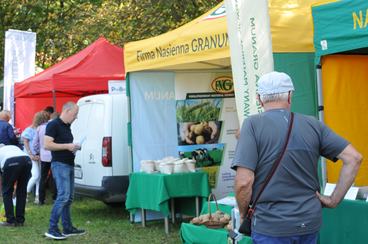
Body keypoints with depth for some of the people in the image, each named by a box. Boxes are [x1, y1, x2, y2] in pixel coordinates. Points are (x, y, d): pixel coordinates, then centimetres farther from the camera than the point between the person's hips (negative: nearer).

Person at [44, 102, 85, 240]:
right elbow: (47, 145, -19)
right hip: (60, 164, -9)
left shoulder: (67, 126, 17)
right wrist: (67, 146, -18)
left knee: (68, 198, 11)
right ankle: (52, 229, -11)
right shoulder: (53, 125, -11)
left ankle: (67, 228, 17)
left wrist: (74, 147, 10)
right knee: (63, 196, -15)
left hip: (69, 165, 10)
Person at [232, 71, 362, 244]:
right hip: (310, 222, 4)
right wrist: (334, 200, 4)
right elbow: (354, 158, 0)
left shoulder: (253, 124, -8)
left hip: (271, 226, -4)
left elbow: (244, 181, -17)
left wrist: (243, 213, 0)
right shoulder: (312, 124, 2)